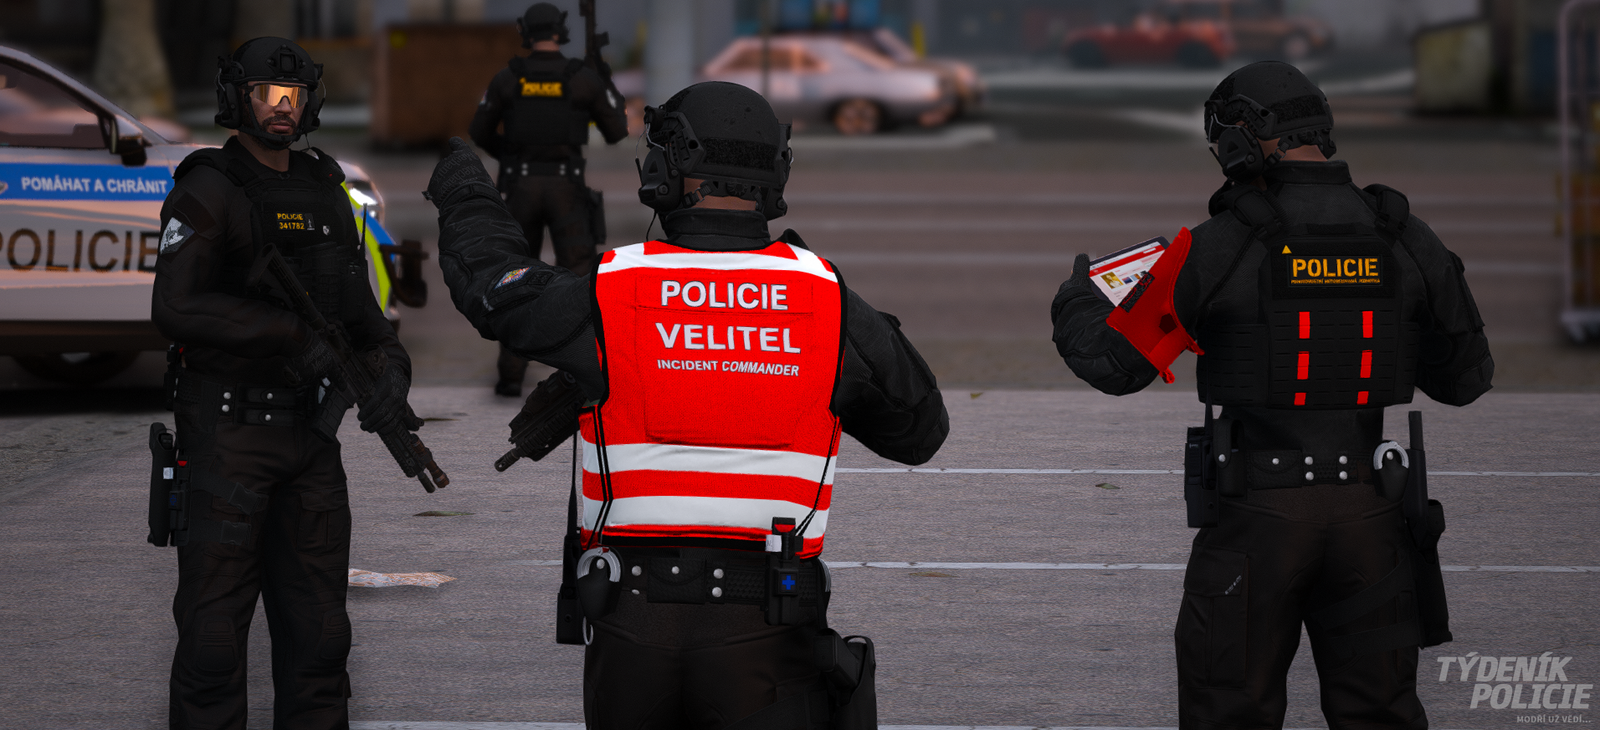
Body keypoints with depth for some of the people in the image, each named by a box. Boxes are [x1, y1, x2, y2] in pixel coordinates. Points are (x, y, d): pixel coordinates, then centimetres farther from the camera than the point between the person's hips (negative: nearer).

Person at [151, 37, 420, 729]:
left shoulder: (325, 192, 14)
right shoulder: (208, 192, -9)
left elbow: (356, 304, 17)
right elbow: (177, 308, -21)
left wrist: (391, 366, -4)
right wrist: (295, 335, -21)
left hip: (308, 434, 7)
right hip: (228, 433, -7)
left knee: (317, 626, 11)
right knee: (215, 623, -4)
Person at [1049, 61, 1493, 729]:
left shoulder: (1218, 248, -9)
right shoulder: (1406, 243, 1)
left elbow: (1116, 364, 0)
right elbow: (1465, 379, 10)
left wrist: (1074, 299, 21)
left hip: (1256, 521, -3)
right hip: (1369, 518, 3)